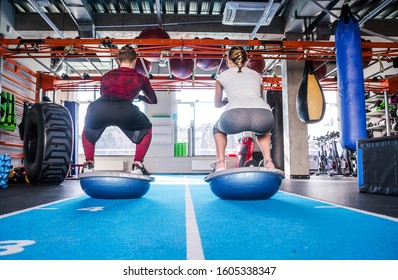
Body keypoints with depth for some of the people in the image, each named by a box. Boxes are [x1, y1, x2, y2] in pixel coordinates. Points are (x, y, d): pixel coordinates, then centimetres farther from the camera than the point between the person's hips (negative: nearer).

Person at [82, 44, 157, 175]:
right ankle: (137, 165, 17)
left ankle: (88, 165, 25)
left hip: (98, 110, 3)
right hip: (124, 111, -2)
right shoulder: (140, 78, 25)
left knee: (88, 130, 38)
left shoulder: (106, 76, 30)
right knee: (146, 130, 29)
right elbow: (154, 100, 39)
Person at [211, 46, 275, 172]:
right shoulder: (256, 74, 33)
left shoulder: (223, 75, 27)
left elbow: (217, 104, 40)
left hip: (235, 118, -2)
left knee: (218, 129, 34)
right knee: (262, 131, 40)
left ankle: (220, 163, 16)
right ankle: (268, 162, 20)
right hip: (264, 117, 3)